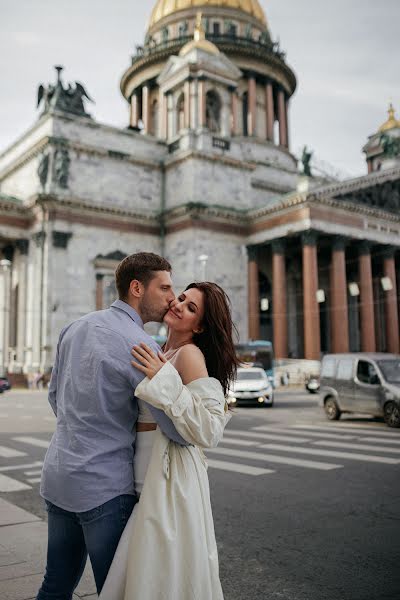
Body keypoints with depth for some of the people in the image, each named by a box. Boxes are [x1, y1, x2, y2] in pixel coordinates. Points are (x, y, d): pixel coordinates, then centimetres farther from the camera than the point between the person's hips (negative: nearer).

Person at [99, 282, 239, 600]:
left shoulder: (190, 353, -16)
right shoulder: (163, 353, 9)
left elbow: (209, 431, -25)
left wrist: (164, 381, -26)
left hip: (169, 477, -9)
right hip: (149, 471, 9)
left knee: (161, 572, 4)